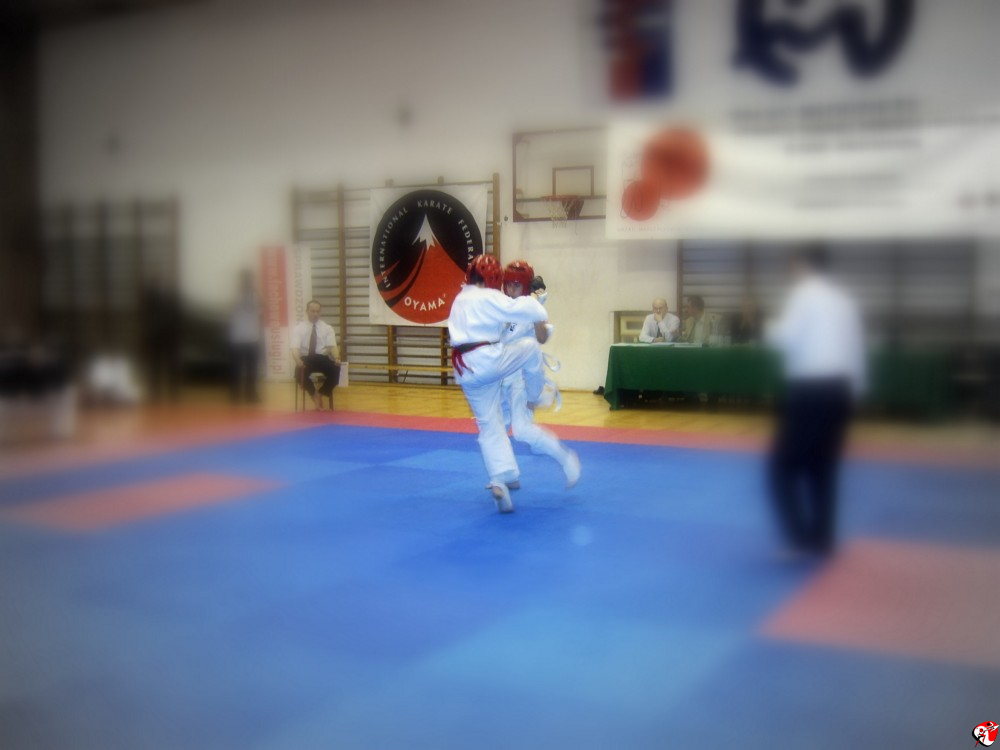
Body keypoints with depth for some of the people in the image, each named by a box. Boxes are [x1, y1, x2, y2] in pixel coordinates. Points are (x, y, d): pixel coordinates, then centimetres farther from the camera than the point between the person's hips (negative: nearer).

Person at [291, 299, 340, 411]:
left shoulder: (327, 328, 8)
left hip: (322, 359, 1)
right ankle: (314, 395, -8)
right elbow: (295, 348, -8)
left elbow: (332, 346, -4)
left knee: (336, 370, -30)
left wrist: (336, 358, -28)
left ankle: (321, 394, -7)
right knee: (300, 373, -35)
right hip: (306, 359, -1)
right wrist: (298, 360, -31)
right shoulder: (298, 327, 4)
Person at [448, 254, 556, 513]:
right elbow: (521, 309, -16)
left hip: (467, 371, 8)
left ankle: (499, 482, 0)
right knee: (530, 348, 12)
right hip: (488, 362, -8)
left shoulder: (460, 300, 22)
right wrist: (540, 320, 5)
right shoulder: (487, 298, -7)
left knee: (490, 427, 9)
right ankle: (536, 397, 29)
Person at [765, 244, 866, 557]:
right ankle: (821, 539, 18)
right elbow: (857, 349, 16)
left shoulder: (805, 294, -6)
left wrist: (772, 328, 4)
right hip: (839, 388, 8)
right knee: (822, 467, 14)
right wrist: (854, 387, 20)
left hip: (809, 390, -8)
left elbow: (786, 337, -16)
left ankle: (800, 536, -7)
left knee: (784, 466, -1)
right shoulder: (845, 300, 16)